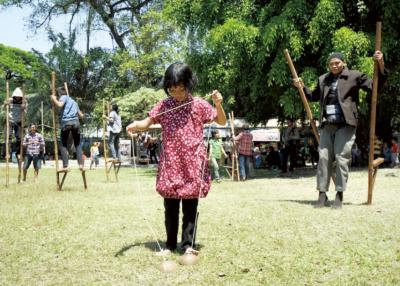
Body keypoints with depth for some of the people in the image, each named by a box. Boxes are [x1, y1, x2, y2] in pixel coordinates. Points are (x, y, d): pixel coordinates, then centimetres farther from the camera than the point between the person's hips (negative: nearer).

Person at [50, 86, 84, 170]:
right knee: (77, 144, 12)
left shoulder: (63, 97, 11)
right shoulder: (74, 101, 29)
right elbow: (81, 115, 28)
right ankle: (81, 164, -1)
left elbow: (60, 105, -13)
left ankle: (65, 166, -3)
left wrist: (54, 99, 5)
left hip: (66, 122, -4)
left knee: (64, 144, 5)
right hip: (75, 122, 4)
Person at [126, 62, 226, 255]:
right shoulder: (164, 105, 3)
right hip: (170, 163, 2)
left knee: (190, 206, 2)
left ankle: (188, 244, 7)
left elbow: (222, 122, 3)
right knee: (170, 206, 8)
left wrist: (218, 105, -16)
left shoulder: (198, 105, -1)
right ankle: (170, 244, 17)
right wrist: (136, 125, -21)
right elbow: (148, 122, 1)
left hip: (192, 163, -2)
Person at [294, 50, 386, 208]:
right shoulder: (323, 79, 16)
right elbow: (314, 96, 30)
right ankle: (322, 194, 5)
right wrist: (302, 87, 16)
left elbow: (375, 86, 1)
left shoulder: (354, 76, 4)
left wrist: (380, 64, -9)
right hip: (327, 124, 4)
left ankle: (339, 195, 0)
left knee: (341, 157, -7)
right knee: (323, 157, 0)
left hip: (345, 124, -4)